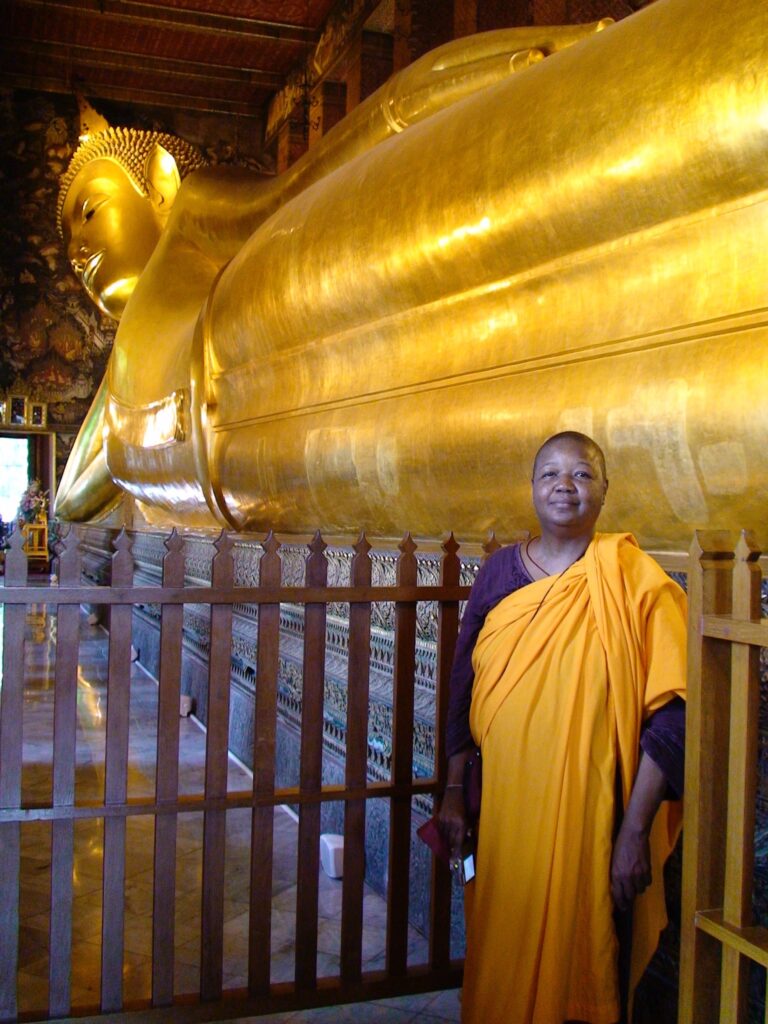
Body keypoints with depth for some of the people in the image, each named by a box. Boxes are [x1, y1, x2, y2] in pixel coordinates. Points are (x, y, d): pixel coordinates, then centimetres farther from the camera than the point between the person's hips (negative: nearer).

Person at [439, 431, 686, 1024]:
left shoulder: (635, 583, -9)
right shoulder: (501, 571, 3)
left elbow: (670, 716, -11)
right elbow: (465, 687, 9)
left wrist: (635, 832, -14)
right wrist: (454, 792, 8)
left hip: (588, 816, -3)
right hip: (503, 809, 4)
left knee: (579, 968, 11)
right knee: (500, 963, 17)